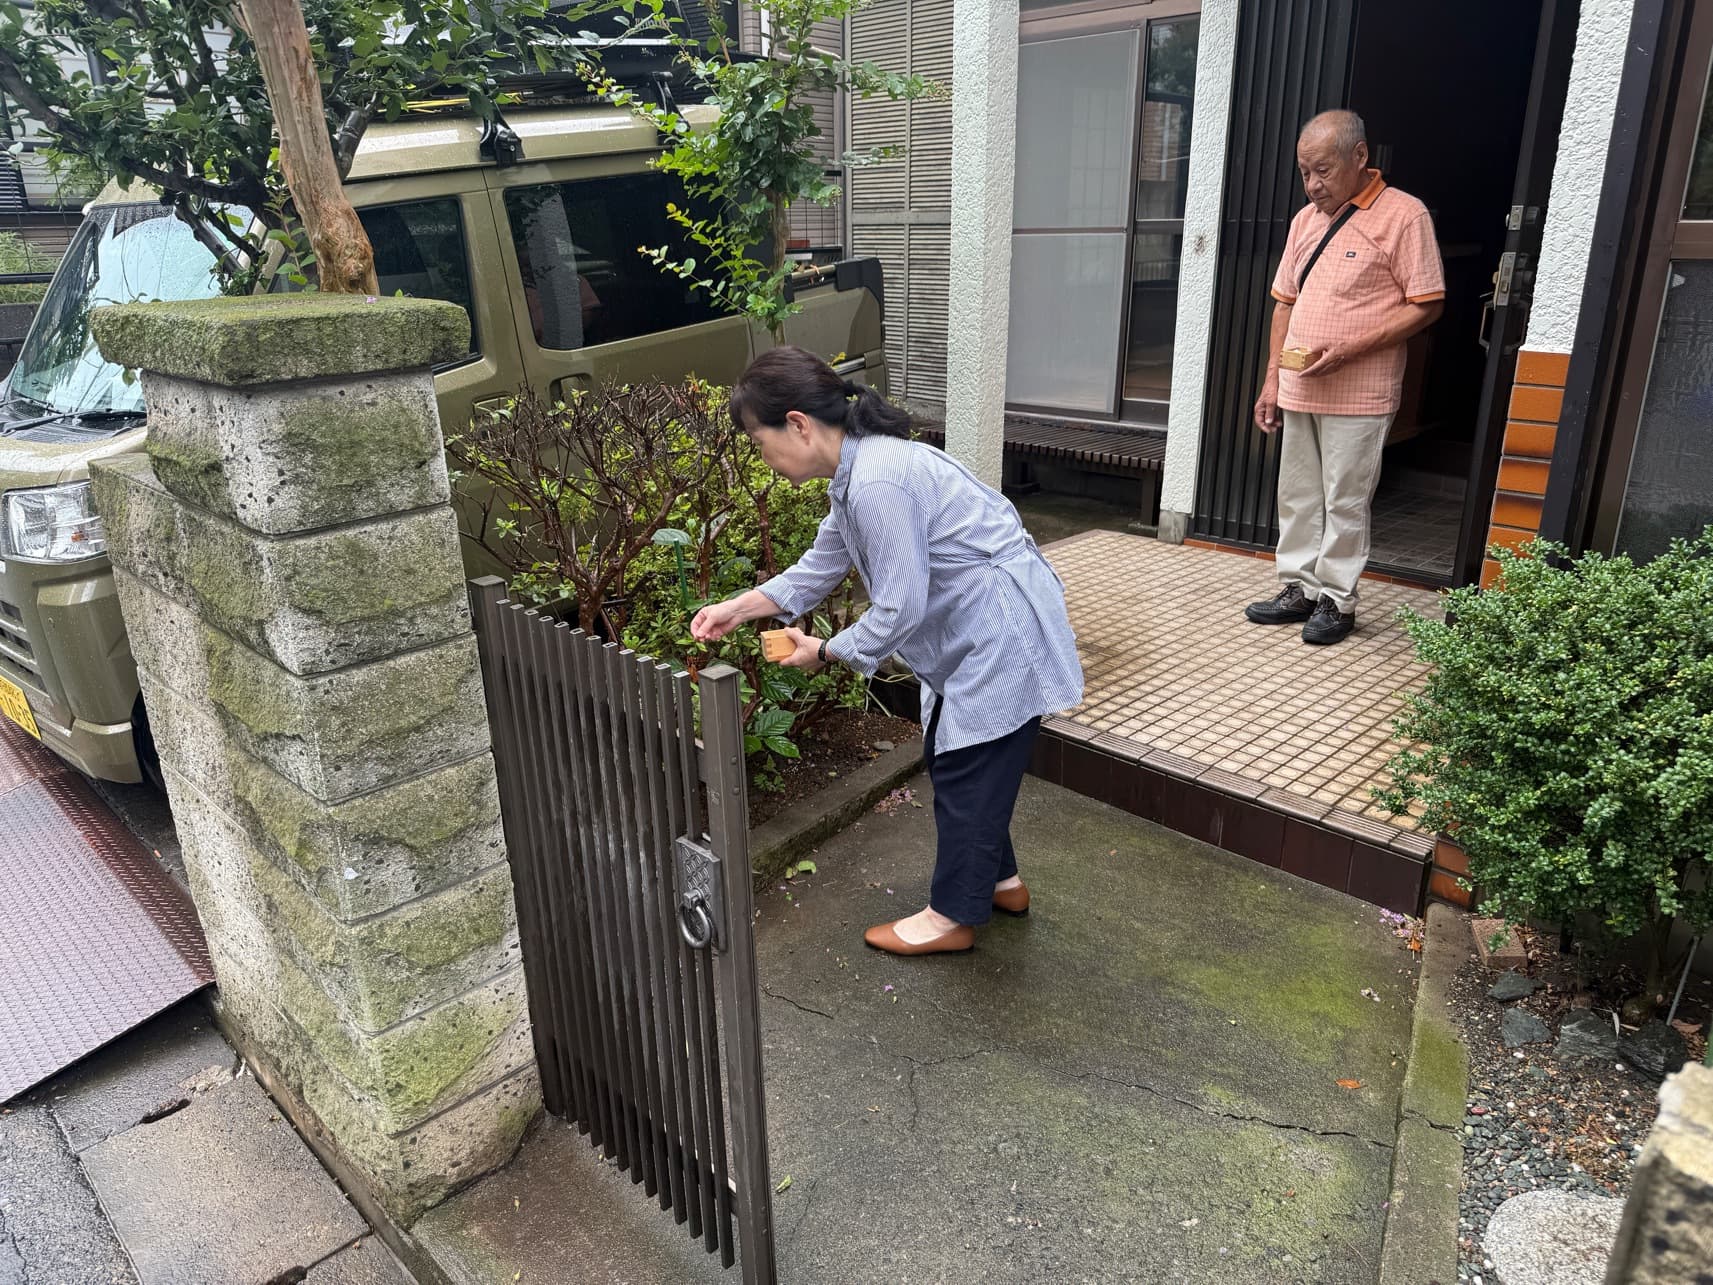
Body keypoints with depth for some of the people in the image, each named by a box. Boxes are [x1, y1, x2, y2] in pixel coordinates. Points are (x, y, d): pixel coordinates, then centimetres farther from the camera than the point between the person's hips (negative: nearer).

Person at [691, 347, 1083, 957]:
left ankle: (953, 916, 21)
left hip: (1003, 631, -10)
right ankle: (998, 880, 37)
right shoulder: (858, 467, 5)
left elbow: (900, 609, -24)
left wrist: (826, 652, -9)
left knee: (965, 773, 3)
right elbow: (823, 564, 17)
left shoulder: (877, 485, -28)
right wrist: (740, 607, 11)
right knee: (950, 759, 20)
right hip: (976, 629, 10)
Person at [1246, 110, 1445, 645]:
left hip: (1359, 396, -6)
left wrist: (1348, 349, -19)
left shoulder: (1403, 215, -8)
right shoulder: (1306, 219, 12)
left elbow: (1427, 305, -10)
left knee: (1345, 502, 0)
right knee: (1297, 497, 11)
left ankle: (1337, 601, 11)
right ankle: (1300, 589, 23)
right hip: (1299, 391, 6)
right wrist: (1272, 379, 10)